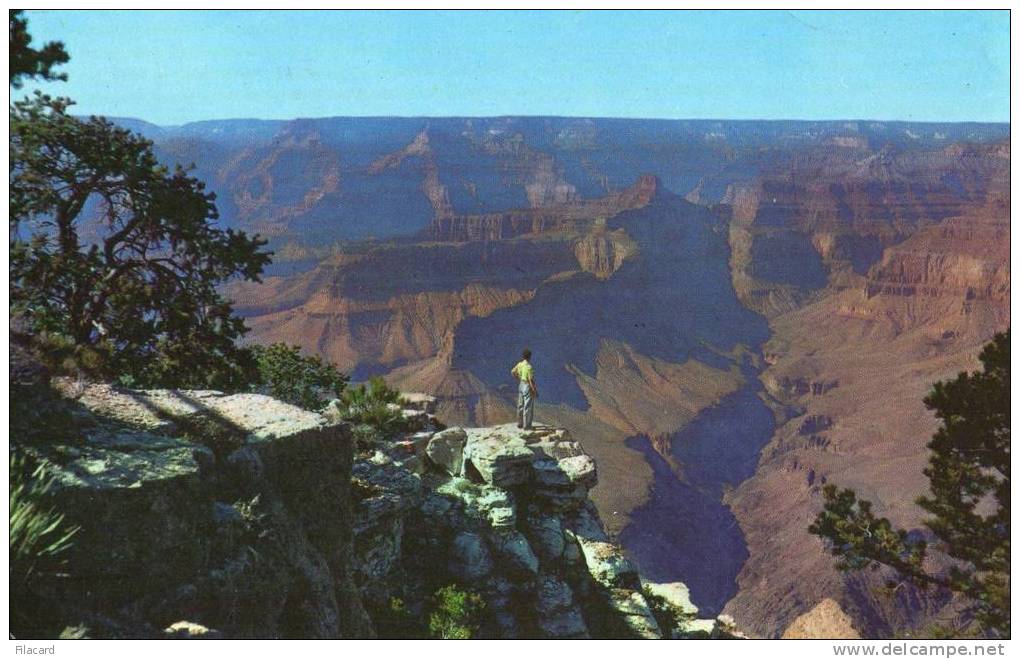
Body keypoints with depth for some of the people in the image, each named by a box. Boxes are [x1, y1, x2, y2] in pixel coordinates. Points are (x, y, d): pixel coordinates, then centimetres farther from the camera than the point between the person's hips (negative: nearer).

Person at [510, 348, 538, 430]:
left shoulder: (519, 364, -1)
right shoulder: (529, 367, -24)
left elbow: (512, 372, 13)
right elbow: (531, 380, -24)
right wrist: (535, 391, -17)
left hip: (521, 385, 8)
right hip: (528, 387, -8)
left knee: (521, 405, 16)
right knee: (528, 407, 0)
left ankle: (520, 423, 26)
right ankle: (526, 426, 4)